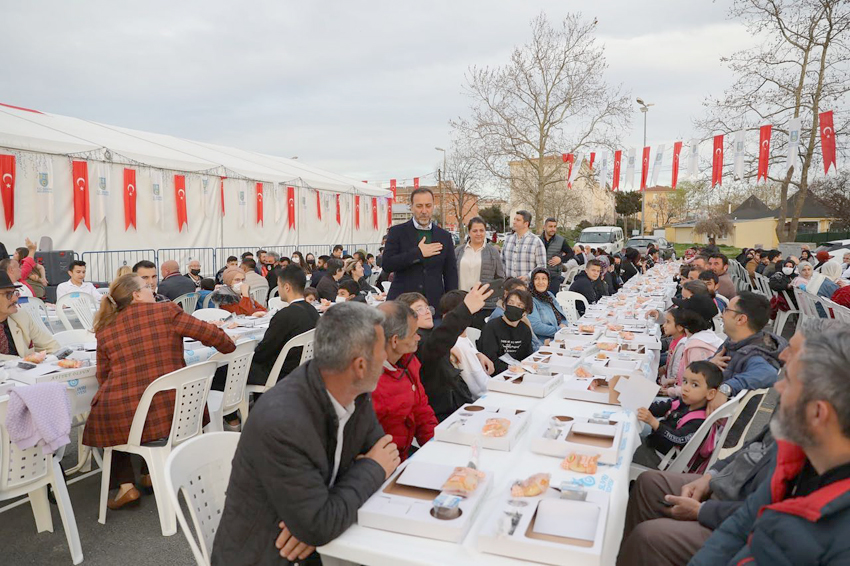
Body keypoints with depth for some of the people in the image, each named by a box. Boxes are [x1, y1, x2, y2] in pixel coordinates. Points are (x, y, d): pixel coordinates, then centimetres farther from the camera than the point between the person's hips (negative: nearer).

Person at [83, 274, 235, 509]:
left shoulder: (105, 330, 6)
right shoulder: (167, 311, -1)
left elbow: (103, 379, 12)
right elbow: (212, 334, -1)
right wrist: (231, 348, 18)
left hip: (120, 418, 1)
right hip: (172, 411, 0)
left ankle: (126, 485, 21)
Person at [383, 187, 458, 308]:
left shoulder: (445, 236, 9)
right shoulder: (397, 232, 2)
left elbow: (451, 274, 10)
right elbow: (386, 264, -9)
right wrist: (418, 253, -12)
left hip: (434, 303, 2)